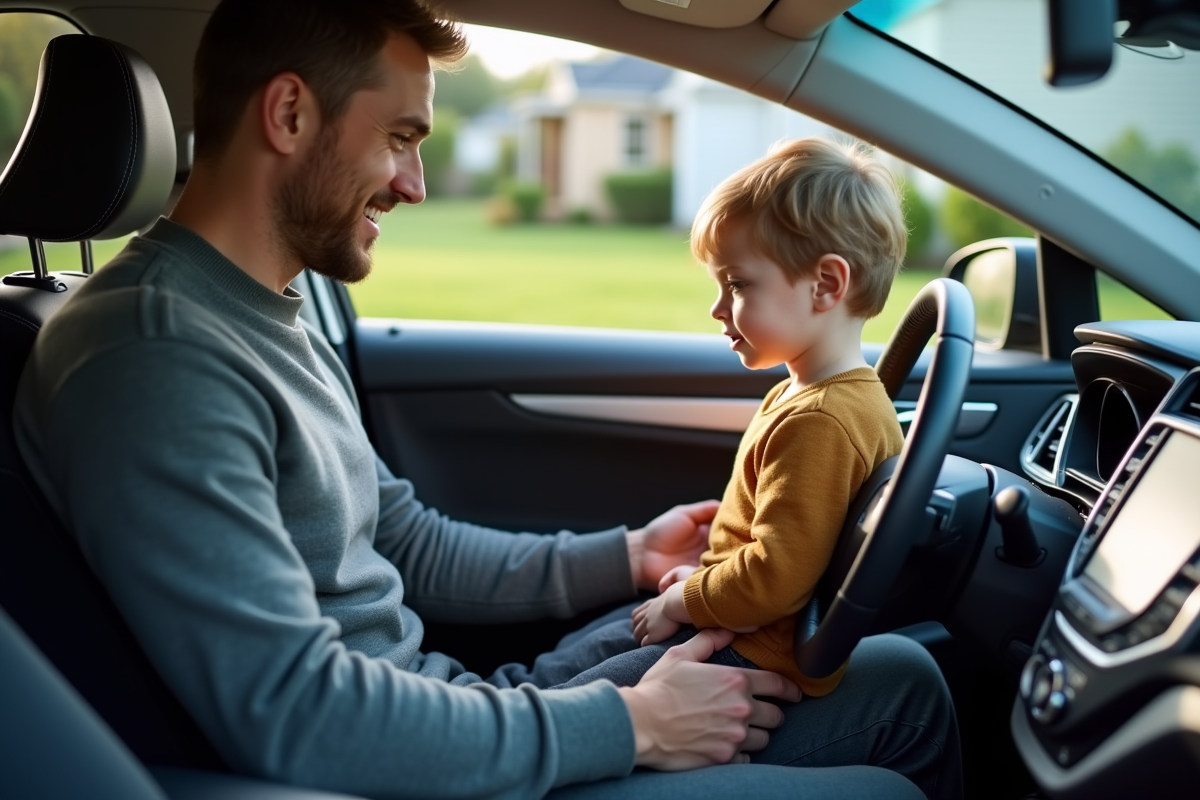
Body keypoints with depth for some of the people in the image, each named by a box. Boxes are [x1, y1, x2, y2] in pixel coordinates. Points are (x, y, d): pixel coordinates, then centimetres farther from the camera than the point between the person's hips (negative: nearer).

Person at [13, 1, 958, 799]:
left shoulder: (275, 324, 12)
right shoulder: (156, 358, -22)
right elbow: (292, 717, -28)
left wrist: (627, 557, 9)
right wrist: (627, 724, -19)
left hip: (457, 716, 10)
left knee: (901, 678, 9)